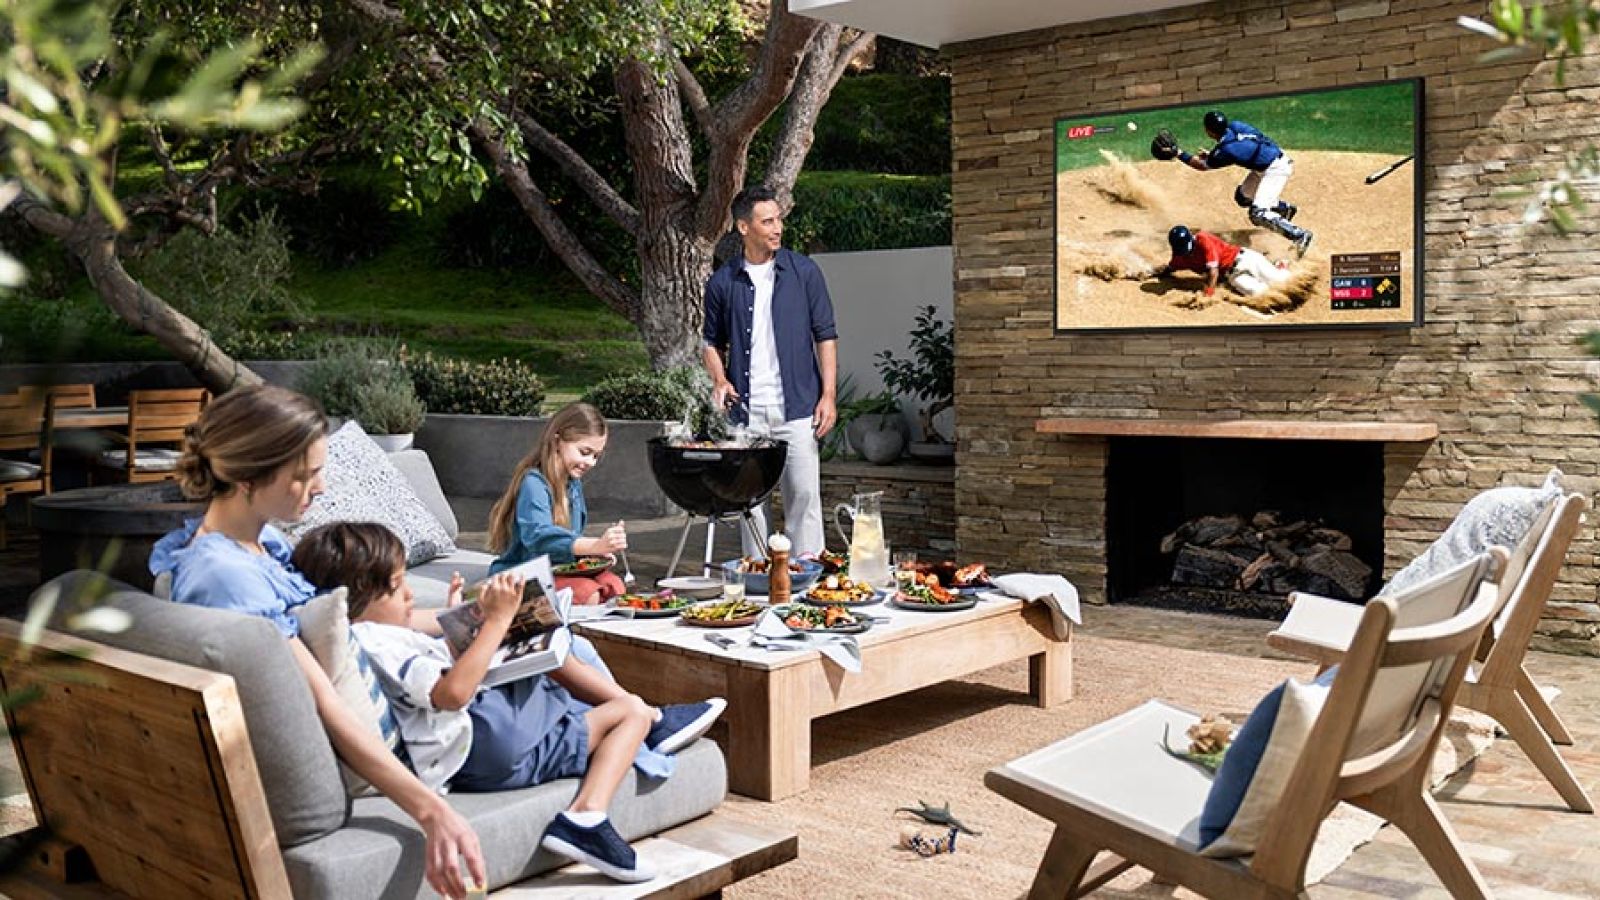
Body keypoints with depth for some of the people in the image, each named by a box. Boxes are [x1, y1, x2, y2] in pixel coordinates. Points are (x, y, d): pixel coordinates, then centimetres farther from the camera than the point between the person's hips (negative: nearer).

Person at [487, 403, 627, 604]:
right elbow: (539, 537, -36)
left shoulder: (574, 484, 11)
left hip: (560, 571, 8)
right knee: (588, 594, -30)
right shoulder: (533, 483, -18)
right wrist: (595, 546, -49)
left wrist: (595, 552, -1)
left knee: (614, 586, -17)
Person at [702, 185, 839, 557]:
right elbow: (713, 342, 15)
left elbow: (825, 335, 3)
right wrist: (719, 379, -5)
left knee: (803, 493, -2)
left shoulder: (804, 272, 2)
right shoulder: (722, 282, 4)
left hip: (796, 407, -1)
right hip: (745, 411, 1)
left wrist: (828, 395, -4)